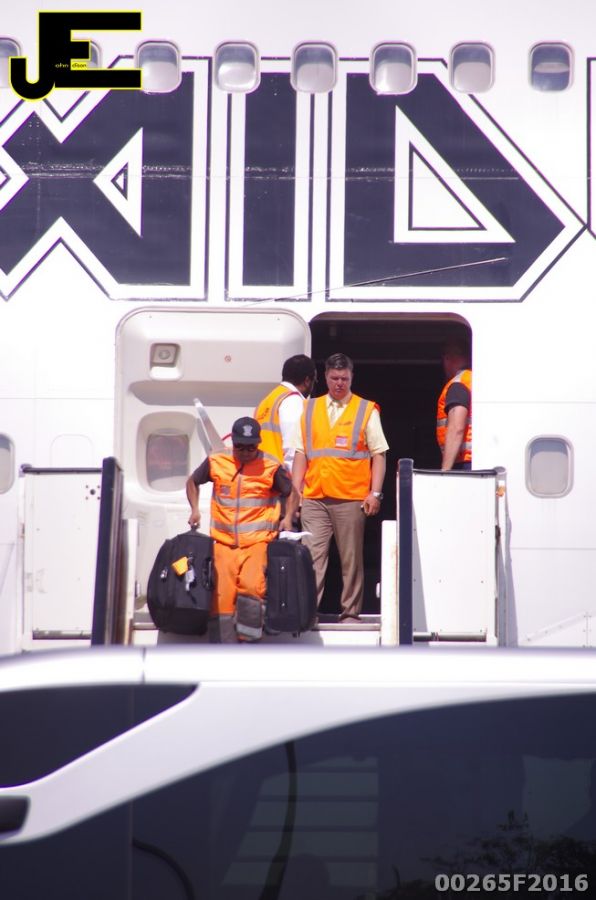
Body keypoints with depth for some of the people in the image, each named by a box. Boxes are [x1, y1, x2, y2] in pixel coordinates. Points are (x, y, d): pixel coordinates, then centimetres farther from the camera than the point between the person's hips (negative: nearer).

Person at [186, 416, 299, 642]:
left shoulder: (271, 468, -1)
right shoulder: (216, 462, 5)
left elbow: (292, 493, 13)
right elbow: (193, 482, 24)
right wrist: (195, 509, 11)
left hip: (258, 541, -2)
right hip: (224, 542, 3)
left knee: (251, 586, -26)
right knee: (221, 595, -3)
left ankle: (248, 638, -14)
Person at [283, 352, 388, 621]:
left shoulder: (366, 410, 7)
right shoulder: (310, 409, 14)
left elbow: (378, 455, 5)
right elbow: (301, 454, 14)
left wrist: (375, 493, -4)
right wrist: (295, 491, 7)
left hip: (351, 499, -2)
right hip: (314, 498, 2)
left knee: (351, 559, 2)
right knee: (312, 557, -5)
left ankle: (350, 613, 9)